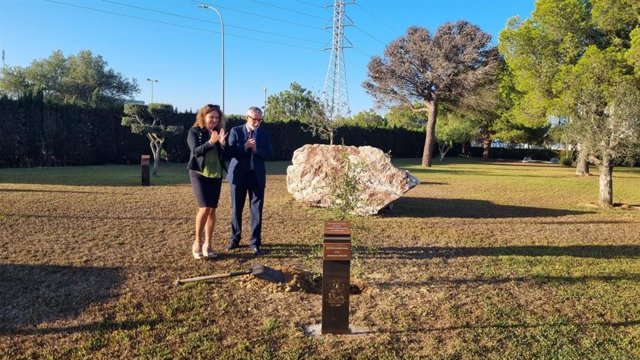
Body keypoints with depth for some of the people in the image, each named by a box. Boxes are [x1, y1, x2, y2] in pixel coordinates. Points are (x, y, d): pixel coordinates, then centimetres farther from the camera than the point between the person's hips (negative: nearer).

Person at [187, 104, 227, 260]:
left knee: (212, 210, 4)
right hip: (199, 174, -4)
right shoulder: (194, 131, -2)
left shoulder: (219, 132, 9)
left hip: (216, 175, 4)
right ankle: (197, 243, 3)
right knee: (204, 208, -14)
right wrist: (210, 142, -29)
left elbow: (225, 155, 4)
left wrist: (222, 143, -15)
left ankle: (208, 245, 13)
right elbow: (196, 151, -16)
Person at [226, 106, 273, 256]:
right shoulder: (235, 131, 1)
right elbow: (229, 151, -8)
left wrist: (256, 149, -15)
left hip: (257, 176, 1)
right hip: (238, 175, -1)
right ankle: (235, 239, 25)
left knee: (256, 210, 0)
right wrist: (244, 146, -20)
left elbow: (269, 154, 1)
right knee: (236, 208, 8)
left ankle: (255, 243, 8)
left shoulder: (264, 134, 7)